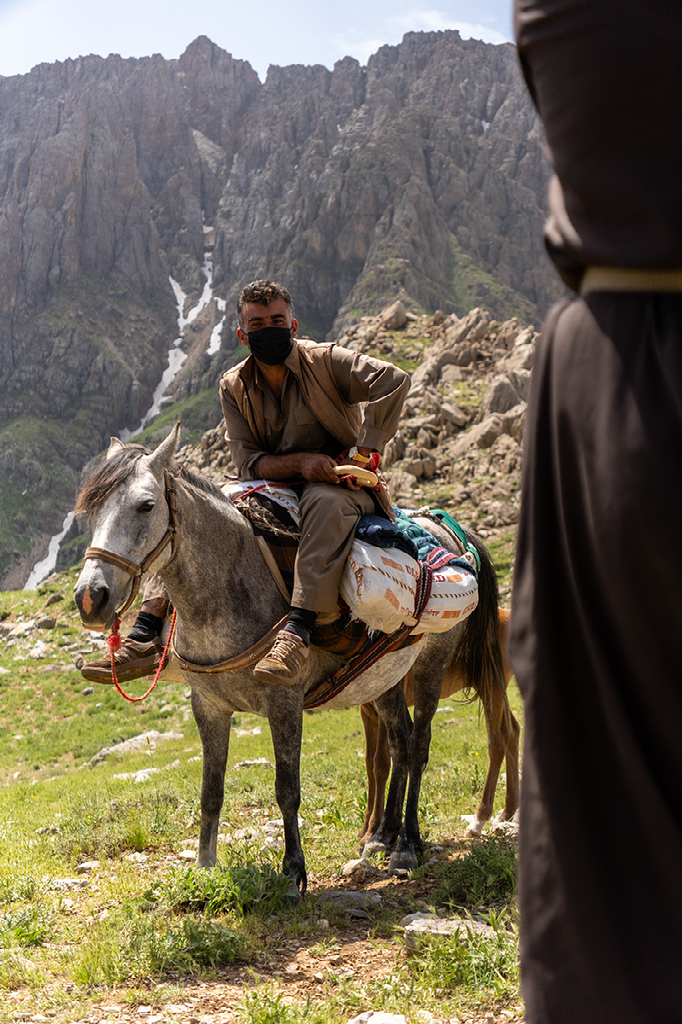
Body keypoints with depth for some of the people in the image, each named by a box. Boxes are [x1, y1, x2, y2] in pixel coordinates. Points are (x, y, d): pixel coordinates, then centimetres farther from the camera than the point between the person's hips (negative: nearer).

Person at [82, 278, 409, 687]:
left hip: (339, 486, -5)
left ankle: (296, 636, -52)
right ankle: (146, 637, -16)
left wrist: (360, 456, -24)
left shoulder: (325, 362, -7)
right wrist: (300, 462, -23)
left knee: (327, 501, -41)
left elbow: (394, 380, -22)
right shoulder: (234, 386, 4)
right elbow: (249, 462, -3)